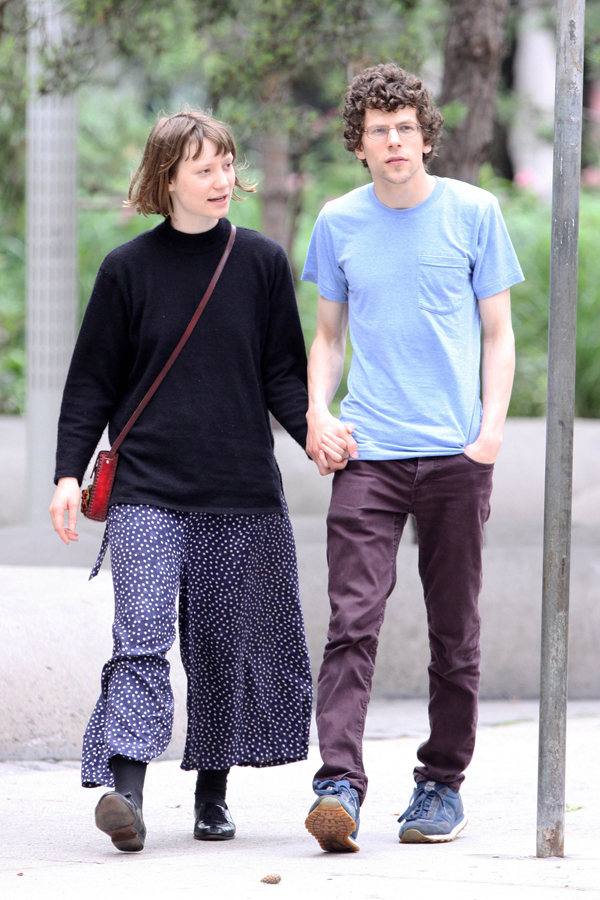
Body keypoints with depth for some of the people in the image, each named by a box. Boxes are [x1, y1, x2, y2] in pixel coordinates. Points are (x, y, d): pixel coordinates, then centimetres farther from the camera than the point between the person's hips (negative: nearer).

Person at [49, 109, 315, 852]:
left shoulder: (262, 263, 7)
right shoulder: (128, 269, 3)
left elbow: (283, 374, 9)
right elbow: (93, 381, 6)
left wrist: (317, 435, -7)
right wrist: (69, 472, -2)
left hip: (243, 491, 2)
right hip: (147, 490, -2)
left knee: (228, 647, 5)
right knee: (142, 634, -15)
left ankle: (213, 791, 16)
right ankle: (124, 789, -23)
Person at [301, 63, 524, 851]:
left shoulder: (473, 213, 4)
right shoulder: (339, 223, 8)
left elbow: (498, 333, 8)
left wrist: (492, 424, -6)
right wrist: (318, 412, 1)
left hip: (456, 458, 0)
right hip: (366, 457, 0)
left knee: (454, 630, 6)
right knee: (352, 621, -13)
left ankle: (442, 784, 17)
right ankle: (340, 786, -20)